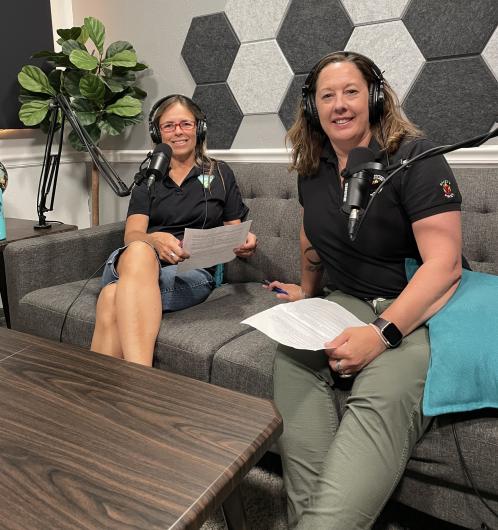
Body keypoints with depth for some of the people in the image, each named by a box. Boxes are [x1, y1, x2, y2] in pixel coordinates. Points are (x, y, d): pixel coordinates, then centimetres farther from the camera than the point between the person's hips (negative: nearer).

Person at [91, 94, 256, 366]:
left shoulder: (220, 173, 17)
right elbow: (132, 235, 6)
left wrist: (245, 243, -8)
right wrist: (154, 240, -20)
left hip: (193, 270, -1)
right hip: (137, 261, 2)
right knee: (139, 252, -38)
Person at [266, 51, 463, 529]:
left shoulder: (413, 156, -7)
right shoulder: (313, 167, 11)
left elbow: (444, 264, -16)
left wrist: (381, 334, -27)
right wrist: (307, 290, 39)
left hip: (416, 312, -4)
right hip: (345, 304, 5)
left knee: (382, 396, -37)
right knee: (292, 358, -29)